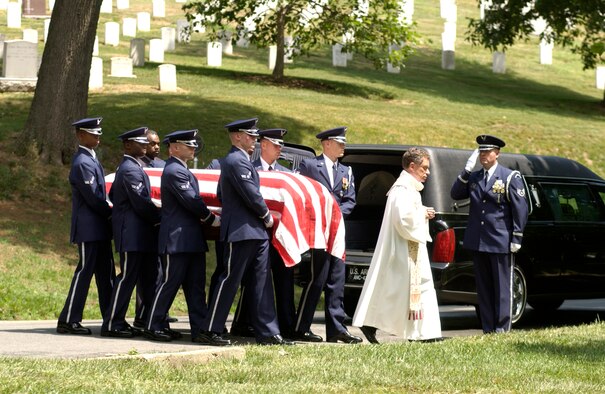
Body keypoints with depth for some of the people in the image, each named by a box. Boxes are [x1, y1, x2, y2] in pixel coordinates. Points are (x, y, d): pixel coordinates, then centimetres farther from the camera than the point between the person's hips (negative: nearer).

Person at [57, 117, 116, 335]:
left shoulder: (90, 160, 16)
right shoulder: (82, 163, -16)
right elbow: (92, 197, -19)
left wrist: (109, 212, 7)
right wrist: (110, 214, -8)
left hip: (99, 228, 10)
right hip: (89, 228, -10)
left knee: (106, 273, 11)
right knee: (84, 271, -6)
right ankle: (68, 321, -2)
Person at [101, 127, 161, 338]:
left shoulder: (127, 168, 17)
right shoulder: (130, 170, -15)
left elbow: (112, 195, 26)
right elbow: (141, 202, -20)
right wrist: (159, 219, -7)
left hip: (140, 234, 10)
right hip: (133, 233, -10)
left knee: (149, 277, 10)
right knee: (127, 277, -8)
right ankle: (112, 325, -5)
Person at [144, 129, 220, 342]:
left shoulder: (182, 170, 19)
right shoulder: (174, 171, -14)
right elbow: (191, 201, -18)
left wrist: (207, 217, 9)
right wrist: (211, 219, -6)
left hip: (191, 240, 10)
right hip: (177, 238, -10)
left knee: (195, 285, 7)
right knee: (170, 282, -4)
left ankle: (200, 328, 7)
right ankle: (154, 326, 3)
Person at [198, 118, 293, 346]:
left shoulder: (232, 161, 18)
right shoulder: (237, 161, -15)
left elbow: (221, 195, 25)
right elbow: (251, 194, -20)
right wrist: (266, 215, -4)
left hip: (255, 233, 10)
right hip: (242, 232, -10)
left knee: (261, 283, 8)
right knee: (229, 281, -6)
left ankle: (268, 332, 9)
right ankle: (210, 331, -1)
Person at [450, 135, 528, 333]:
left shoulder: (510, 177, -3)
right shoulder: (473, 177, 13)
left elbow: (520, 209, -5)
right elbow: (455, 194, 2)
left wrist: (516, 238, -10)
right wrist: (466, 170, -7)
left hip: (500, 241, -5)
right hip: (478, 242, 5)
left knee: (502, 287, -1)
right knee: (483, 287, 8)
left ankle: (502, 329, 2)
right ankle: (488, 329, 13)